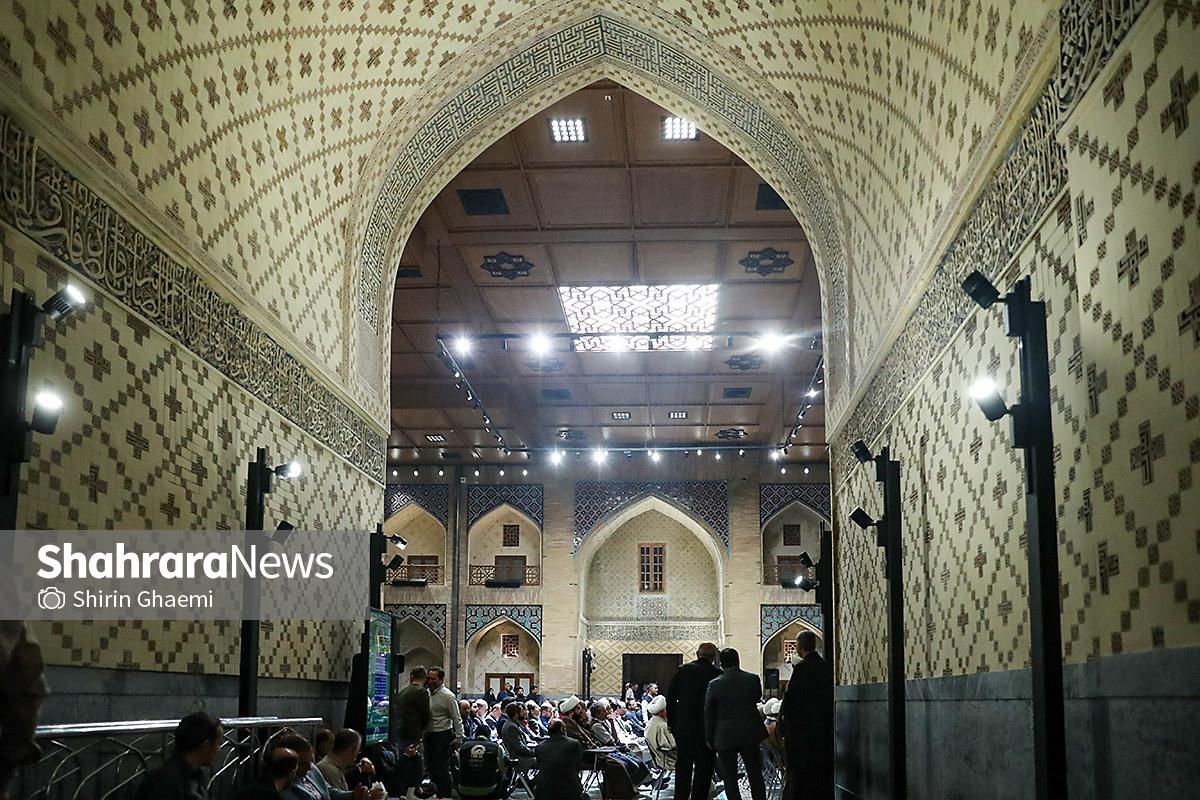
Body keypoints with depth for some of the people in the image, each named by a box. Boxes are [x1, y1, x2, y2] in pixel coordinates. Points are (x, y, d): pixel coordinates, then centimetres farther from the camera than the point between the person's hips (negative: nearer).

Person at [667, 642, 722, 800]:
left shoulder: (682, 670, -1)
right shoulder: (717, 674, -8)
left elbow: (670, 697, 1)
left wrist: (671, 721, 9)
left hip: (683, 727, 3)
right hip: (705, 728, -3)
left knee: (683, 765, 15)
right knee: (704, 766, 7)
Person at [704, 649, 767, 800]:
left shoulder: (714, 684, -10)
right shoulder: (753, 679, -6)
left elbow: (708, 714, -4)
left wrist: (710, 739, 6)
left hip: (725, 738, -2)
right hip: (750, 735, 2)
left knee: (730, 778, 5)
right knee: (756, 776, 15)